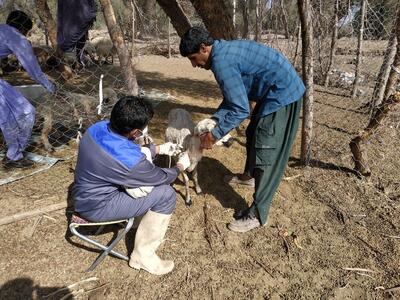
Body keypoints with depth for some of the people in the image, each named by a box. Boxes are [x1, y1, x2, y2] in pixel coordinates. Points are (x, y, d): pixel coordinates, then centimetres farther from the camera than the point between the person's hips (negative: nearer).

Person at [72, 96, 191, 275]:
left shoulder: (99, 127, -11)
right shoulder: (130, 159, -32)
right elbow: (163, 177, -12)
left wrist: (159, 149, 12)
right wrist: (181, 166, 7)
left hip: (84, 192, 9)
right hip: (96, 206, -8)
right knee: (166, 195, -12)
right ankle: (143, 256, 4)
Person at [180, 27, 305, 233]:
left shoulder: (221, 61, -23)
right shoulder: (225, 51, 8)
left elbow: (240, 109, -24)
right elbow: (233, 97, 14)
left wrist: (214, 135, -15)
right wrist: (214, 119, 6)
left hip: (283, 94, -10)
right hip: (276, 92, 10)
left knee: (266, 154, -7)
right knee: (253, 136, 24)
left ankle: (257, 215, 2)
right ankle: (250, 176, 48)